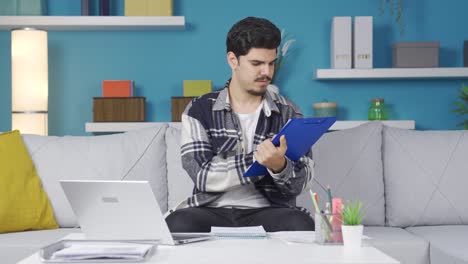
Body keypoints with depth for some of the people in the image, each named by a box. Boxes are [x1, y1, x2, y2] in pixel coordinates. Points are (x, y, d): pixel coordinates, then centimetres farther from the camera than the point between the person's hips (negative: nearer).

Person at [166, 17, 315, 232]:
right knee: (177, 225, -34)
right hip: (211, 210, -1)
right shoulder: (199, 111, 5)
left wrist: (279, 166, -24)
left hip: (268, 210, 1)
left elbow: (298, 184, 0)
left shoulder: (288, 114, 7)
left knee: (302, 226, -33)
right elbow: (201, 175, -8)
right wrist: (255, 160, -22)